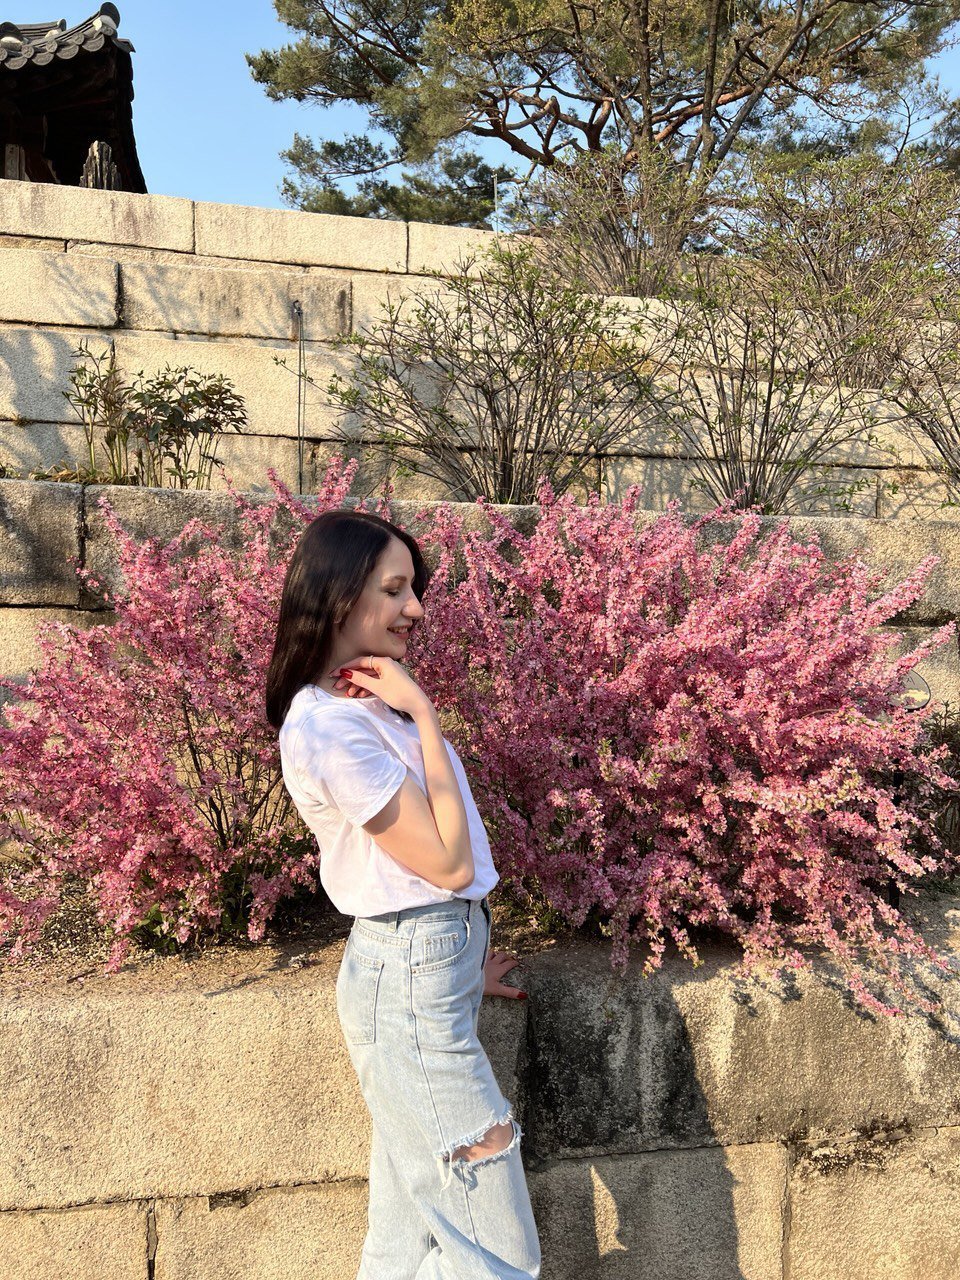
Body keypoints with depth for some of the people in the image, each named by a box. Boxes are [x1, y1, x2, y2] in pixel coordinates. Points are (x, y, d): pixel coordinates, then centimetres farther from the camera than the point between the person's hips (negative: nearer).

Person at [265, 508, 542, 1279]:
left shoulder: (372, 704, 9)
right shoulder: (331, 729, -21)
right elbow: (448, 863, -18)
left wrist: (463, 957, 16)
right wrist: (425, 716, -17)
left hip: (428, 968, 9)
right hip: (412, 984, -9)